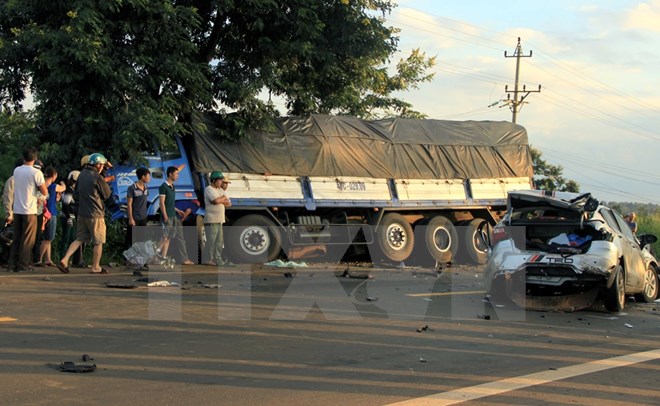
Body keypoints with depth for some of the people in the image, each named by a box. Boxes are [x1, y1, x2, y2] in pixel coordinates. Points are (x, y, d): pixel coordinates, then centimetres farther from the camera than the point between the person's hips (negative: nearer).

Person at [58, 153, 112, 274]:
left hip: (82, 213, 7)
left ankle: (64, 260, 0)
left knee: (79, 239, 13)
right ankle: (96, 267, 12)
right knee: (98, 242, 6)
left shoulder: (82, 175, 9)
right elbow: (107, 194, -3)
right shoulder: (97, 177, -15)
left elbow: (76, 195, 16)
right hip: (95, 214, -7)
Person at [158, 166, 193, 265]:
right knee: (166, 238, -5)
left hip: (174, 216, 9)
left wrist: (178, 211, 16)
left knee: (180, 237, 8)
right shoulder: (164, 187, -11)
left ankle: (184, 259, 11)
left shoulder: (172, 187, 15)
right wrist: (165, 217, -19)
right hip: (168, 217, -9)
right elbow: (161, 203, -16)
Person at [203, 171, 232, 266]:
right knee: (211, 241, -7)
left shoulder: (221, 190, 18)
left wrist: (220, 200, -6)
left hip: (219, 220, 9)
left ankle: (217, 259, 17)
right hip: (211, 220, -9)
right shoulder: (209, 189, -8)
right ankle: (208, 259, -3)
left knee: (219, 241, 11)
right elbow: (216, 200, -23)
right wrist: (223, 198, -3)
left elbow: (228, 203, 12)